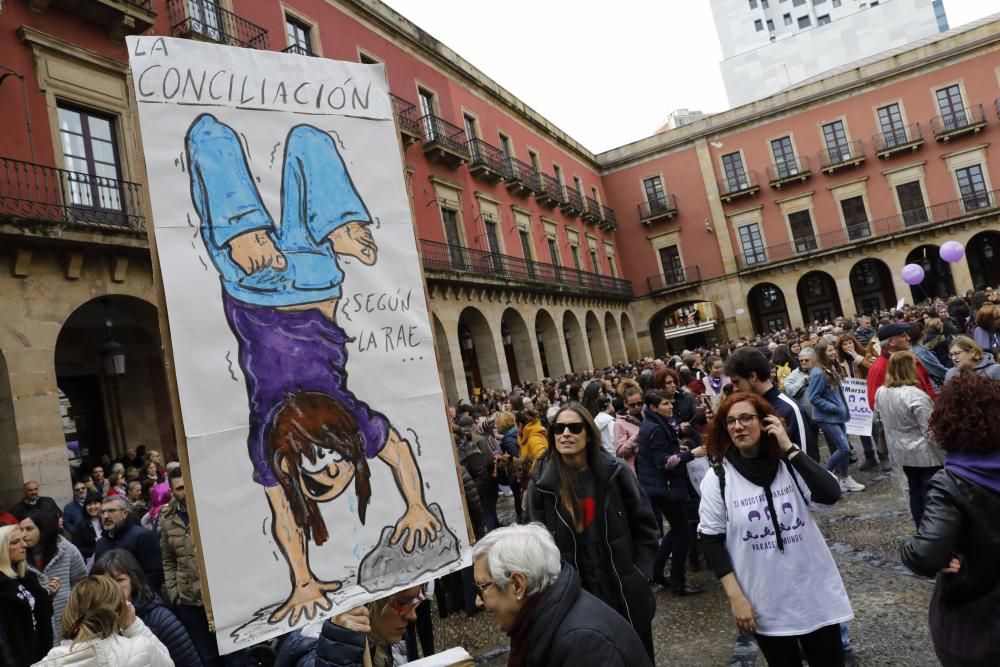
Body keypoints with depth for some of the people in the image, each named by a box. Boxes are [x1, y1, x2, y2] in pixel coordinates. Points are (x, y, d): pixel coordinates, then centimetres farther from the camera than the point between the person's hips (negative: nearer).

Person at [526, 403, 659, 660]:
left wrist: (641, 572, -4)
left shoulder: (614, 472, -7)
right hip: (576, 598, 0)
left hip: (628, 593, 1)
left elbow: (645, 524, 1)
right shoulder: (541, 485, -7)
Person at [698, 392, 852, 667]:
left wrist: (789, 448, -20)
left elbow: (831, 494, -20)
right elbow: (711, 540, -6)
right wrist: (735, 597, -10)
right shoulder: (717, 478, -9)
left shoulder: (790, 464, -4)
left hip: (814, 592, 1)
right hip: (764, 603, -1)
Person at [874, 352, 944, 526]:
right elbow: (931, 430, -21)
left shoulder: (881, 392, 1)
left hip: (901, 452, 7)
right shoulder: (915, 395, -24)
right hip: (924, 453, -7)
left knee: (915, 492, 18)